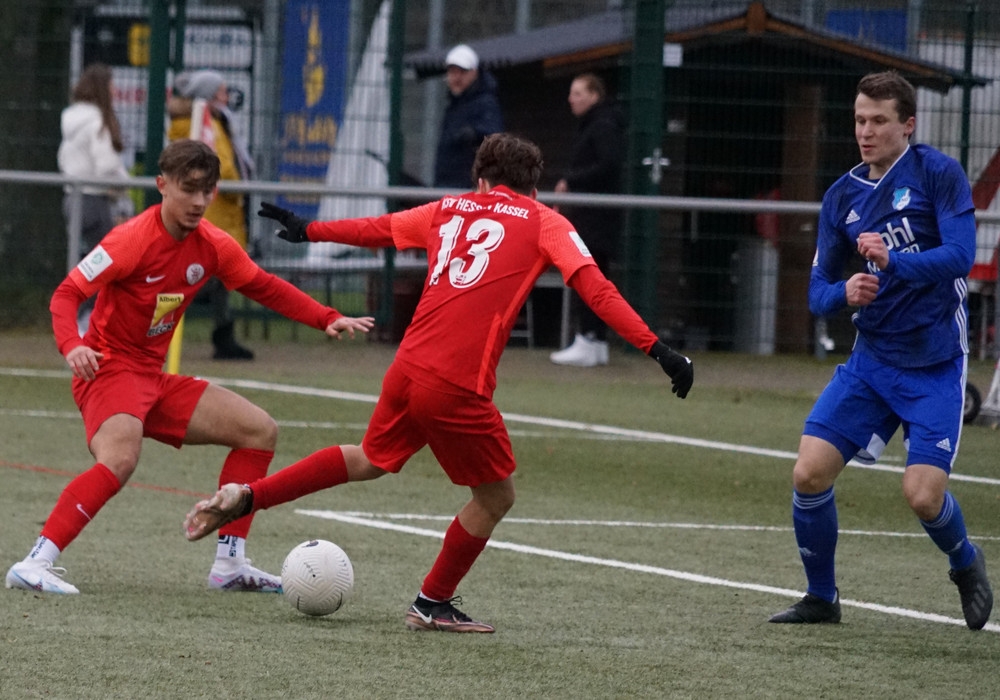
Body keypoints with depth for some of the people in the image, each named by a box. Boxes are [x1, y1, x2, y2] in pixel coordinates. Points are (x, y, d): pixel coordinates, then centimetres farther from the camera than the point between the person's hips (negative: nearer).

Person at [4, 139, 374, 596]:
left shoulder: (212, 245, 2)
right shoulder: (135, 239, -18)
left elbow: (263, 287, 15)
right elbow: (67, 293, -20)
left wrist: (327, 319, 5)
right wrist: (72, 345, -39)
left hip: (154, 379, 8)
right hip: (109, 370, -8)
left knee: (259, 430, 6)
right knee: (120, 460, -36)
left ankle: (229, 566, 7)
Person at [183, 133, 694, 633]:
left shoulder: (450, 209, 18)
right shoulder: (545, 224, 6)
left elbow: (375, 230, 31)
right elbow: (595, 289, -7)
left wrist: (308, 230, 47)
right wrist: (656, 348, -9)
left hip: (407, 366, 6)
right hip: (457, 387, -6)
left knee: (370, 460, 31)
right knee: (495, 497, 15)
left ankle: (245, 497, 25)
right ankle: (433, 604, 25)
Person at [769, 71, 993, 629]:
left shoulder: (939, 173, -8)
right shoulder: (842, 196, 6)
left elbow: (960, 256, -19)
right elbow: (818, 291, 7)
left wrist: (893, 260, -33)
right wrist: (845, 292, -16)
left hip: (935, 365, -5)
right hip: (871, 360, 5)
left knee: (924, 495, -14)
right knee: (810, 474, -8)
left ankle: (966, 565, 21)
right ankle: (822, 597, 13)